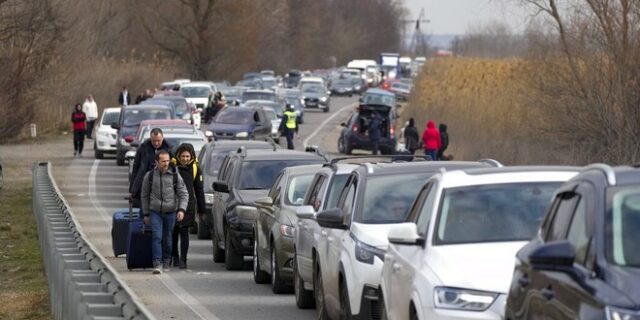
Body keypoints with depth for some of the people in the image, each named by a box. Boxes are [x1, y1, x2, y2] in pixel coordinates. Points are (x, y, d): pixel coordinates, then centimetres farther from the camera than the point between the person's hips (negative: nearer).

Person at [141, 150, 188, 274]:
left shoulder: (175, 175, -1)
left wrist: (182, 209, -13)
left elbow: (184, 194, 2)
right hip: (155, 211, -1)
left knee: (167, 238, 8)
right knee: (156, 237, -13)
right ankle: (157, 264, -17)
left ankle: (166, 262, 25)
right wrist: (146, 214, 11)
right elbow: (144, 195, 10)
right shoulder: (150, 175, 0)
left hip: (171, 212, 1)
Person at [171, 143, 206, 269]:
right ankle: (175, 257, 24)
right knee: (173, 233, 8)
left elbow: (199, 190, 9)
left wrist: (201, 210, 9)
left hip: (188, 205, -1)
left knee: (184, 232, -7)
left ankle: (183, 260, -6)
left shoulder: (195, 168, 3)